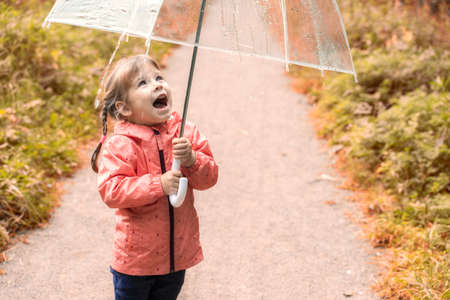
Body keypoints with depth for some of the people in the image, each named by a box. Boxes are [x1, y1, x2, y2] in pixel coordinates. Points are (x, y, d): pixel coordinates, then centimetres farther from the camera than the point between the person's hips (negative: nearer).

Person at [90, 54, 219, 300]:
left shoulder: (186, 133, -5)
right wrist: (158, 185, -31)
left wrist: (191, 160, -24)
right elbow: (109, 190, -25)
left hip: (178, 250, 4)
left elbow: (210, 176, -3)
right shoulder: (121, 144, -18)